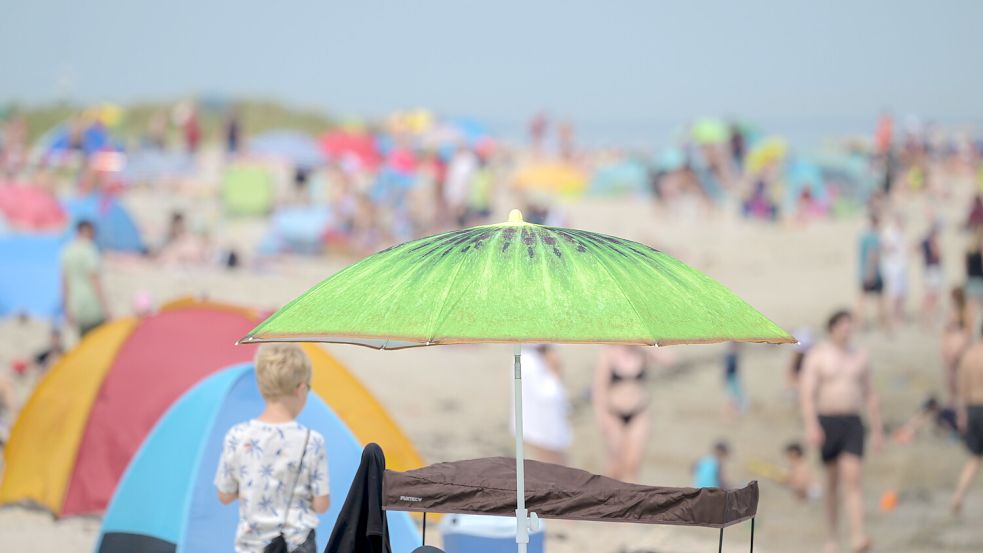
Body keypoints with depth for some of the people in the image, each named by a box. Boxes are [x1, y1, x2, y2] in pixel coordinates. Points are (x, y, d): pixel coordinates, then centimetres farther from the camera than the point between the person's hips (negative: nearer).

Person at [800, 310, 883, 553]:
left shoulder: (859, 356, 10)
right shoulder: (817, 356, -1)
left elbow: (870, 396, 15)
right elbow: (807, 393, -10)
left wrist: (877, 430, 14)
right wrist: (811, 425, -23)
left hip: (852, 423, 2)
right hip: (826, 422, -1)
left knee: (852, 478, -14)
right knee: (832, 482, 7)